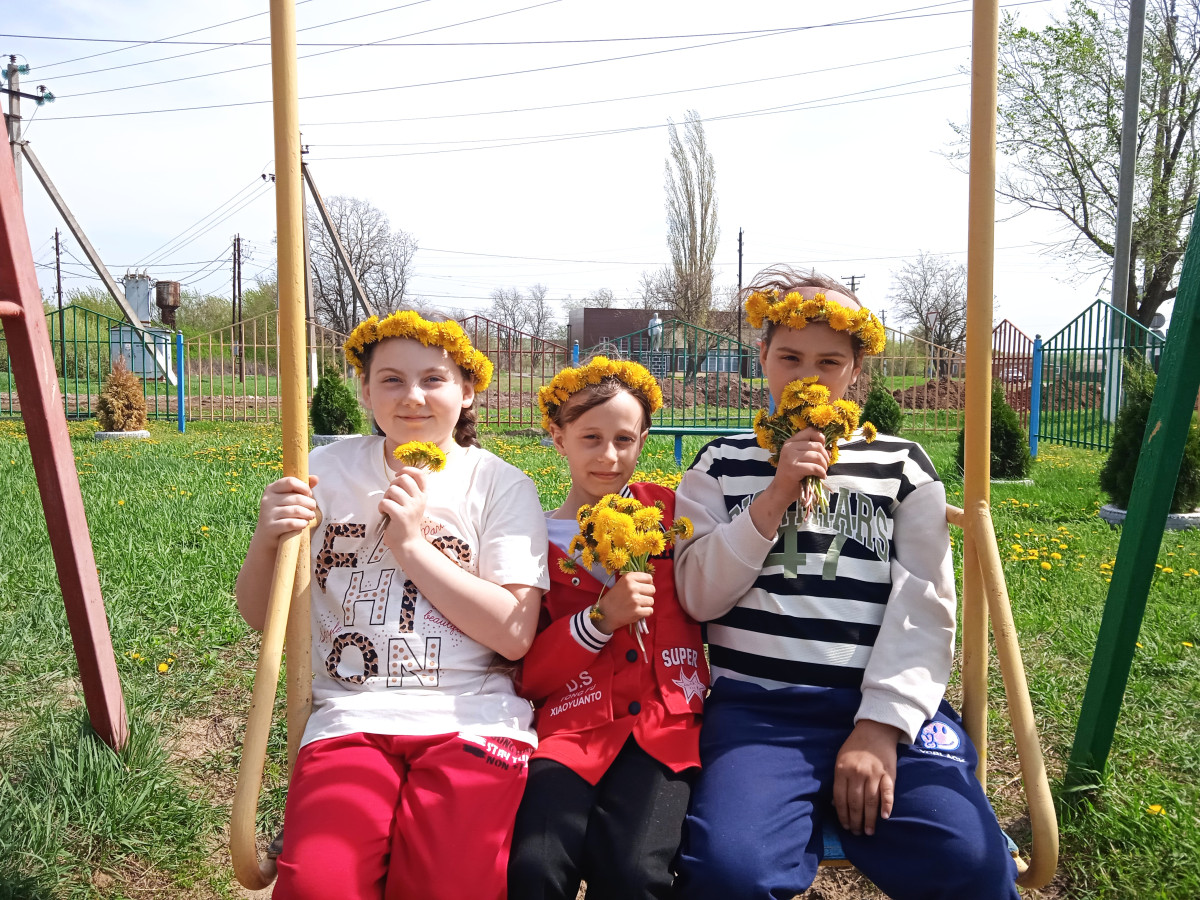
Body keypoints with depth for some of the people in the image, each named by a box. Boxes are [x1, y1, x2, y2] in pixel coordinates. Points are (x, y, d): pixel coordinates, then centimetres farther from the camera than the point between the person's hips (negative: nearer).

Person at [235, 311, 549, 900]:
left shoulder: (503, 487, 1)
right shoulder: (327, 471, 7)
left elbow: (514, 636, -9)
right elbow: (260, 617, 10)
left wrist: (410, 545, -13)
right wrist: (265, 541, -11)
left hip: (470, 719, -1)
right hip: (351, 714, 1)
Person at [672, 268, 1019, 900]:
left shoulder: (901, 464, 13)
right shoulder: (723, 465, 13)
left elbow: (925, 605, 3)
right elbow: (698, 596, 2)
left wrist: (883, 723, -10)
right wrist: (776, 494, -8)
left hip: (887, 705, 1)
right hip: (756, 705, 0)